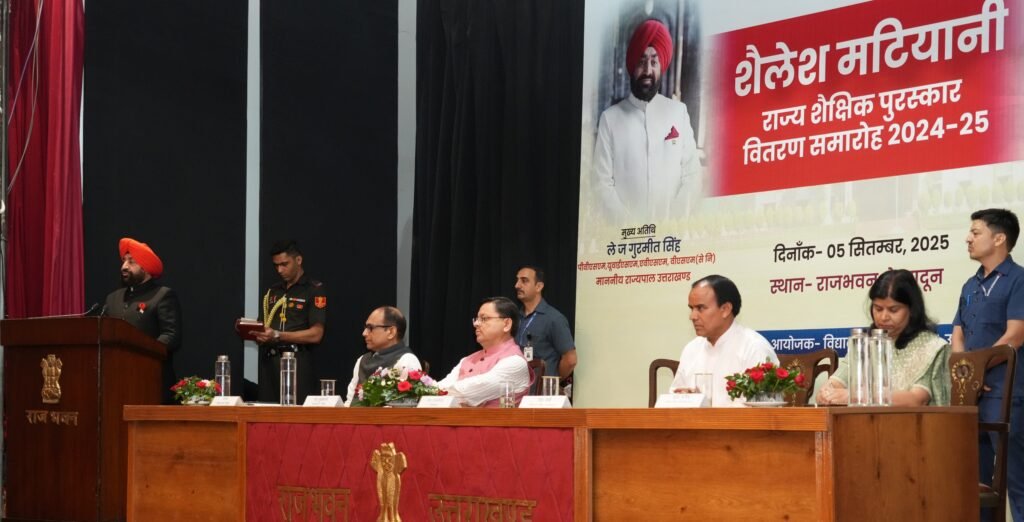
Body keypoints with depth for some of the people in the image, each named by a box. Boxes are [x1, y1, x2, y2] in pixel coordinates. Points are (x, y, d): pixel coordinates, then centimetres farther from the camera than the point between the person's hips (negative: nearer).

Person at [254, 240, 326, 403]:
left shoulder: (314, 290, -1)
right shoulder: (272, 291, 18)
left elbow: (316, 334, -10)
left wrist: (277, 335, -17)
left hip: (297, 361, -5)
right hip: (269, 362, 5)